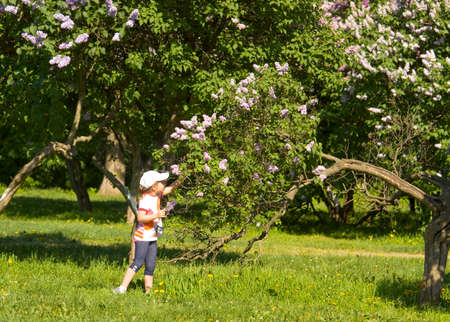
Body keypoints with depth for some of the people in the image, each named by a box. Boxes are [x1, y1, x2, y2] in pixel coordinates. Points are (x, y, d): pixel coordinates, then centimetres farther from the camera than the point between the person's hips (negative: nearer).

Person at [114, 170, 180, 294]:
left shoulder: (156, 195, 7)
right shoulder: (145, 200, -19)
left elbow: (168, 190, 22)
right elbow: (140, 218, -26)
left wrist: (177, 182, 6)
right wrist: (155, 215, -34)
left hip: (152, 237, 9)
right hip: (142, 236, -9)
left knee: (151, 265, 7)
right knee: (138, 262, -14)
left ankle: (148, 290, 11)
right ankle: (123, 287, -16)